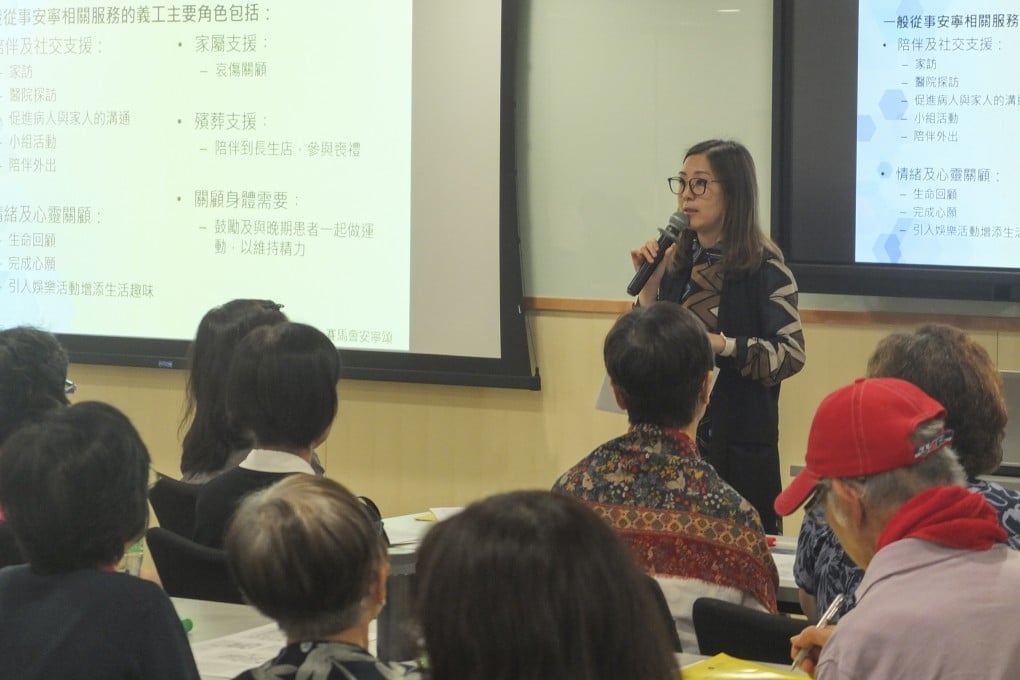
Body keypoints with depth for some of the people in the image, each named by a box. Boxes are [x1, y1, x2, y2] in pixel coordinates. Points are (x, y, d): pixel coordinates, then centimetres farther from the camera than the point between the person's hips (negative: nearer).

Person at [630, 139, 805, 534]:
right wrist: (650, 284, -1)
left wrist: (724, 346, -24)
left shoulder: (762, 265, -10)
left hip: (738, 442, -5)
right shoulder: (679, 262, 7)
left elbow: (792, 353, -13)